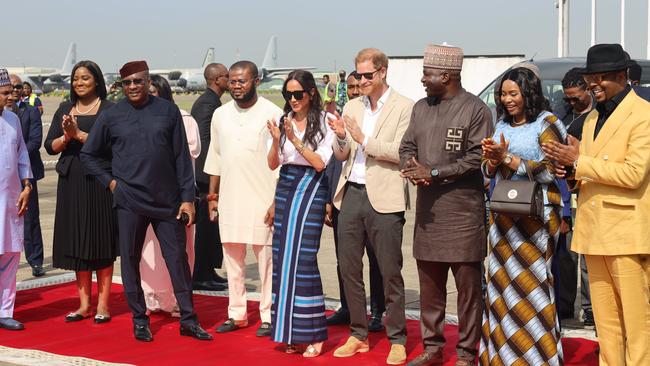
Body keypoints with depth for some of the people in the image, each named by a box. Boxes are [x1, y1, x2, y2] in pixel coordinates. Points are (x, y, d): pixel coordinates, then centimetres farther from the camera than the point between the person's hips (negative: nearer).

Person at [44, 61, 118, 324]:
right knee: (76, 242, 6)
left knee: (102, 241, -1)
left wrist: (79, 134, -15)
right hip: (71, 182, 5)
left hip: (99, 181, -5)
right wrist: (66, 137, -9)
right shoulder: (64, 110, 14)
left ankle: (103, 304, 6)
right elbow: (50, 146, 10)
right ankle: (84, 304, 13)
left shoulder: (109, 110, -1)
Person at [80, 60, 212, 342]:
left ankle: (188, 319, 10)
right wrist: (109, 181, 1)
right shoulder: (111, 116, 2)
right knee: (131, 260, 5)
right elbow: (88, 154, 13)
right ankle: (139, 319, 17)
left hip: (167, 200, 0)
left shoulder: (168, 111, 2)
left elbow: (181, 157, 3)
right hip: (130, 202, 0)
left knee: (178, 259, 2)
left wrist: (187, 197, -1)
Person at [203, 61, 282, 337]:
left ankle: (268, 316, 10)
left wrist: (278, 201, -12)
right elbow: (215, 158, 16)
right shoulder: (220, 115, 9)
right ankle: (236, 314, 19)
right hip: (229, 198, 5)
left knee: (266, 258, 0)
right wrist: (212, 195, 13)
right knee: (232, 258, 9)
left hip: (262, 200, -5)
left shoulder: (273, 114, -6)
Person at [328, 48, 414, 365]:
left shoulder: (404, 108, -4)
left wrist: (363, 139, -16)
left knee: (390, 272, 1)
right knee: (349, 269, 10)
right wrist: (341, 139, -7)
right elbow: (342, 156, 13)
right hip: (351, 194, 6)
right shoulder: (352, 107, 13)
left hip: (383, 198, -6)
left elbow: (402, 152, -14)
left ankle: (397, 339, 11)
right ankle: (358, 335, 22)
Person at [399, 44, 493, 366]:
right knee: (429, 284, 12)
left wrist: (434, 173, -15)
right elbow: (406, 146, 14)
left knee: (468, 285, 1)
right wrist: (412, 167, -8)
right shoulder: (421, 107, 13)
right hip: (427, 209, 6)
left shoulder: (475, 109, -7)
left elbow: (476, 157, -12)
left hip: (463, 210, -6)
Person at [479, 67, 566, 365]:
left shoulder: (546, 124, -5)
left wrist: (507, 157, -14)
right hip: (502, 215, 6)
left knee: (530, 285, -4)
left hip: (534, 215, -6)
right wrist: (492, 160, -6)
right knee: (501, 283, 7)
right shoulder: (502, 126, 14)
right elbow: (488, 172, 16)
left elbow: (548, 171, -14)